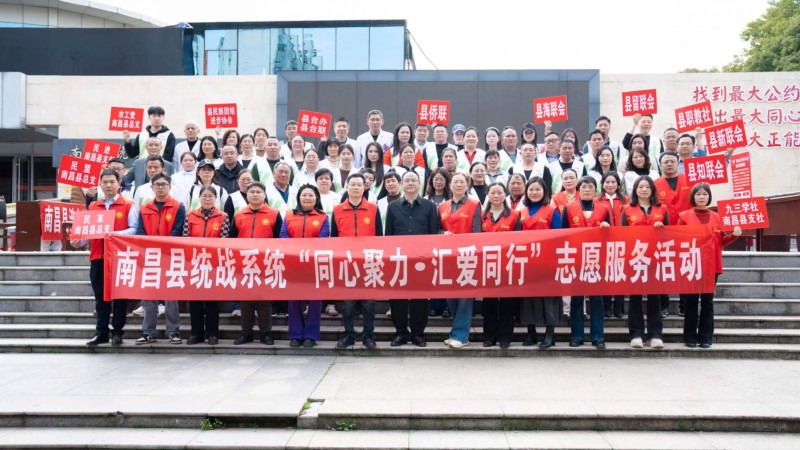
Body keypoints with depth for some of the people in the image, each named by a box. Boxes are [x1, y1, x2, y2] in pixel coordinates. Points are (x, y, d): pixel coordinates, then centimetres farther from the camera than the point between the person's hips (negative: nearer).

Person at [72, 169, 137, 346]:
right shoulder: (92, 207, 15)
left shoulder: (128, 205, 2)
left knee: (119, 296, 2)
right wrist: (79, 241, -5)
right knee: (100, 297, 8)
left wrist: (117, 233, -22)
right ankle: (101, 332, 15)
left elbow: (134, 230, -6)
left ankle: (117, 333, 10)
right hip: (98, 258, 4)